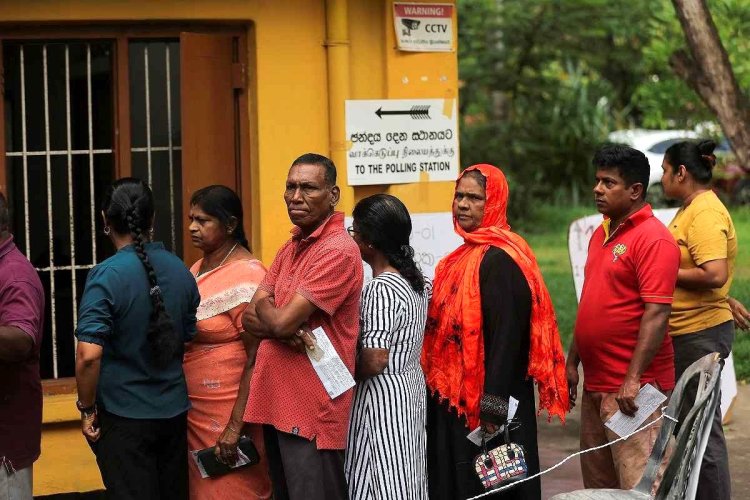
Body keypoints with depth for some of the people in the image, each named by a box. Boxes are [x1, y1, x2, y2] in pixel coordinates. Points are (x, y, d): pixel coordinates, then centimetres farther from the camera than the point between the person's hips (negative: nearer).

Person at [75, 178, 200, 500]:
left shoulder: (106, 276, -17)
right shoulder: (181, 271, 1)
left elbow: (89, 355, -24)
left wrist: (87, 408, -10)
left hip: (124, 417, -5)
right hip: (174, 412, 5)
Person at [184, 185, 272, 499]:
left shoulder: (247, 276, -14)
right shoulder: (197, 270, 10)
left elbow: (256, 359, -18)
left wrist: (236, 426, -21)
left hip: (230, 412, -7)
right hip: (194, 413, 7)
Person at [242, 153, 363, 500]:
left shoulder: (338, 251, -16)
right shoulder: (290, 248, 14)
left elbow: (280, 321, -20)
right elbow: (249, 317, 7)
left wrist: (264, 309, 3)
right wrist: (285, 329, -14)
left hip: (313, 410, -9)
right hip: (276, 402, 9)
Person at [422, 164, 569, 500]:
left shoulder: (499, 260, -17)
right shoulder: (468, 253, 11)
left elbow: (506, 336, -22)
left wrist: (492, 407, -23)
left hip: (486, 401, -9)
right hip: (456, 398, 9)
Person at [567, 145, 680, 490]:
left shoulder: (653, 238, -13)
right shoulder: (601, 234, 15)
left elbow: (656, 313, -20)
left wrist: (633, 379, -24)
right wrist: (573, 362, 19)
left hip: (633, 388, -9)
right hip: (595, 384, 9)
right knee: (598, 484, 14)